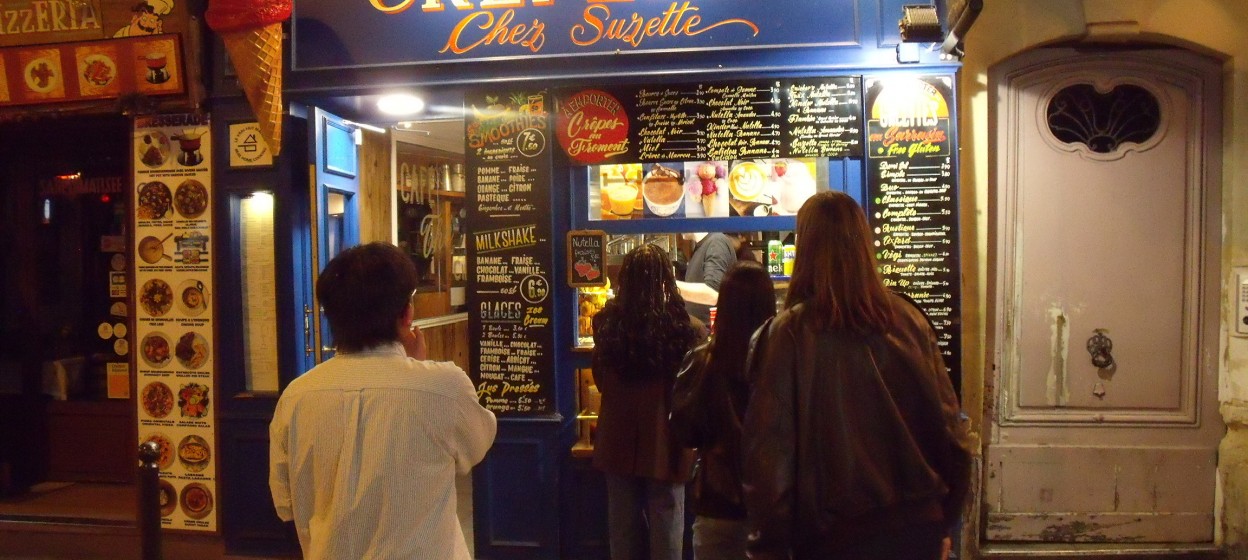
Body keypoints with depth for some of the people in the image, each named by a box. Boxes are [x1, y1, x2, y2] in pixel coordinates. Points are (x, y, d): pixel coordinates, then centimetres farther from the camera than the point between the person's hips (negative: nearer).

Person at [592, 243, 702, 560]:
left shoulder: (607, 323, -4)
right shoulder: (684, 326, -17)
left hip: (618, 440, 3)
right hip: (665, 441, -3)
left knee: (622, 528, 16)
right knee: (665, 531, 10)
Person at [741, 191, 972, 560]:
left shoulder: (787, 334, -13)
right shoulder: (910, 321, -3)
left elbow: (769, 451, -13)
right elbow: (950, 427, 2)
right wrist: (944, 523, 14)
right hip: (917, 527, 4)